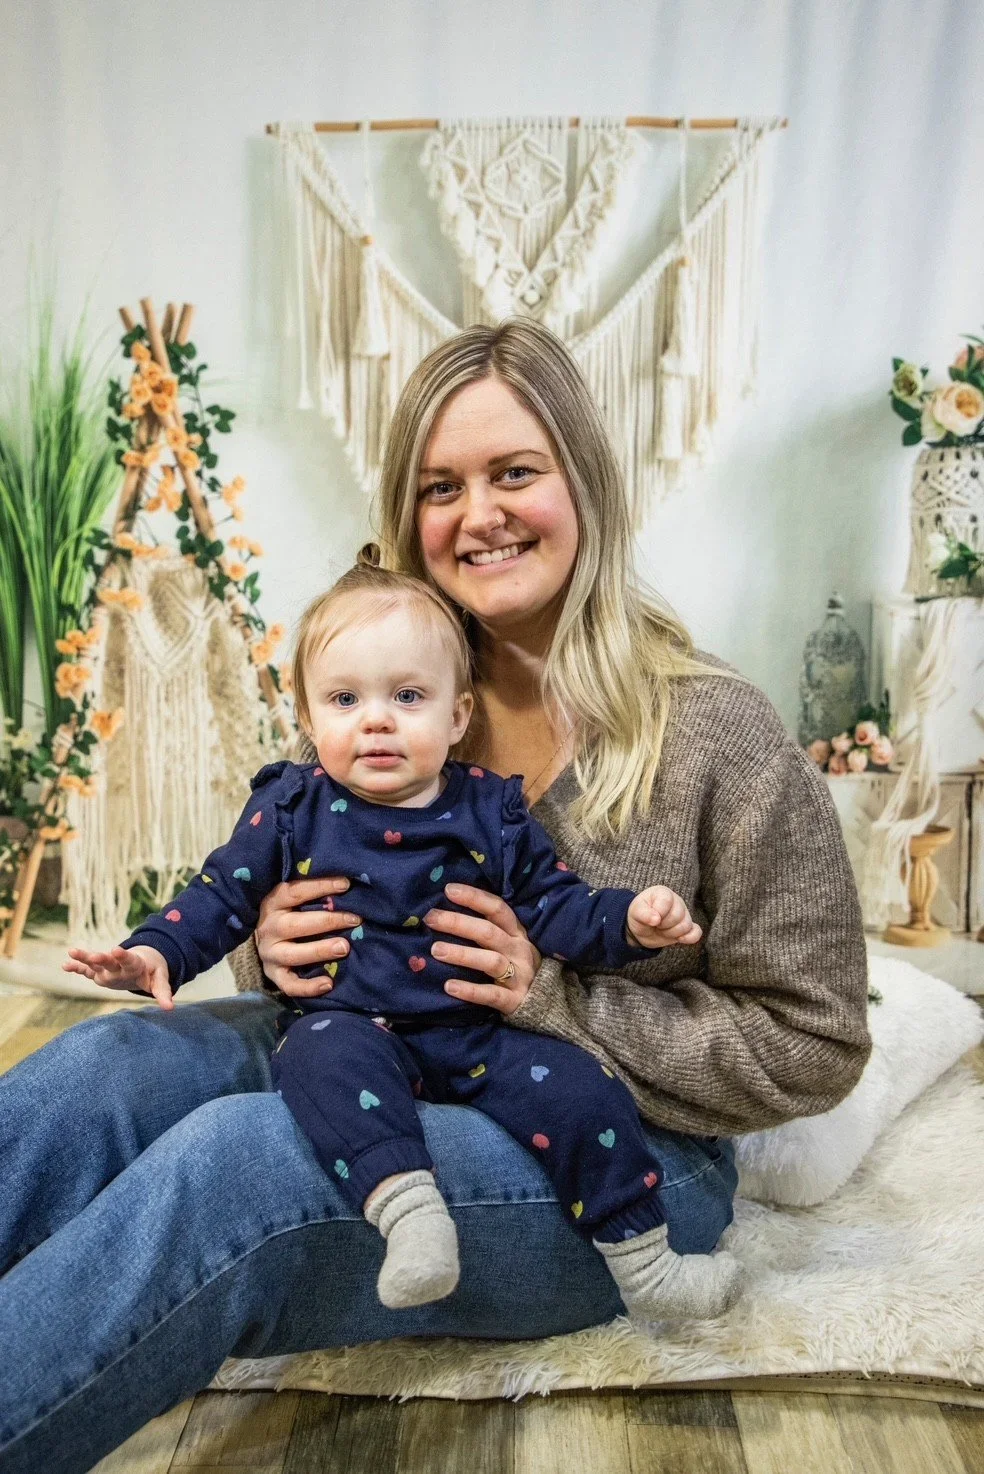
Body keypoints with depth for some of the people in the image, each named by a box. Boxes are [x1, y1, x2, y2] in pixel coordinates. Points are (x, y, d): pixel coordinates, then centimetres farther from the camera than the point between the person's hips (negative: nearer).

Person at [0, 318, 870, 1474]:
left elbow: (811, 1046, -10)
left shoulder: (716, 736, -14)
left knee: (225, 1162, -30)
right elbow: (275, 882, 14)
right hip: (377, 1067, 5)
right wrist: (274, 947, -11)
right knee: (101, 1067, -20)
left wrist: (555, 1000, -19)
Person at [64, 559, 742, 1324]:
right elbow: (223, 892, 7)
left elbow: (556, 904, 6)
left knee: (584, 1091, -15)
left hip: (480, 1035, 2)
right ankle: (409, 1211, -38)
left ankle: (646, 1264, 4)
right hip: (352, 1025, -1)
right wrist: (156, 951, -8)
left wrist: (630, 921, -11)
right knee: (325, 1055, -34)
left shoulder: (493, 812, 4)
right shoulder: (293, 808, 2)